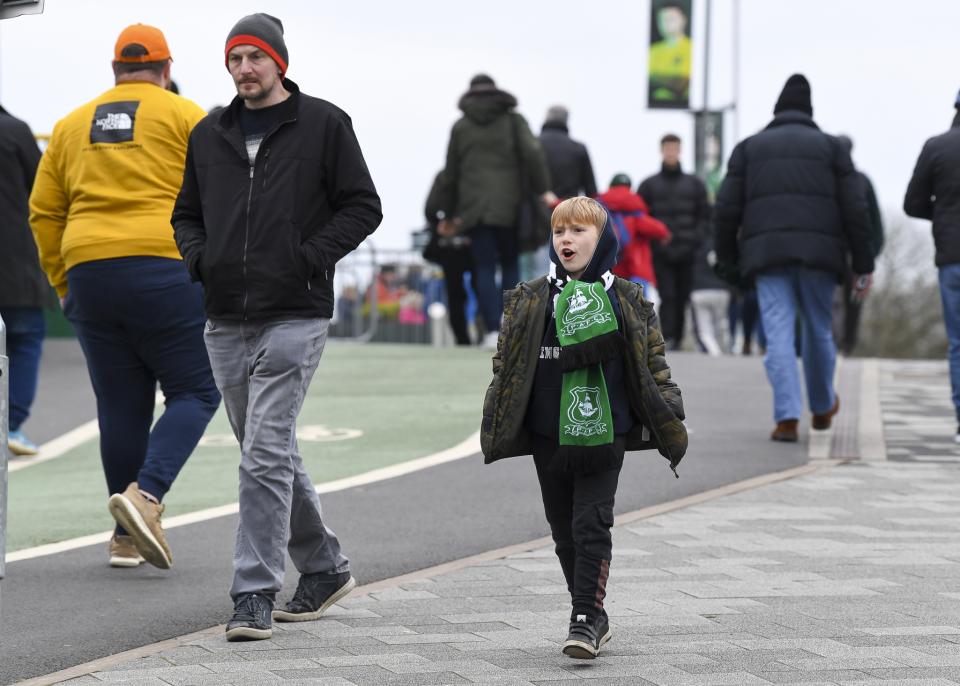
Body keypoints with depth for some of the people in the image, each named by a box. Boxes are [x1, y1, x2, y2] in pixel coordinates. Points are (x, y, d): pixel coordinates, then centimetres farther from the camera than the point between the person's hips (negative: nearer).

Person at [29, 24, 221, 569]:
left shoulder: (72, 125, 18)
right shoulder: (184, 116, 4)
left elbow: (44, 213, 16)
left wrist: (64, 283, 21)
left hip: (90, 274, 5)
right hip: (166, 272, -5)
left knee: (121, 407, 10)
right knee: (194, 393, 3)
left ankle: (128, 538, 11)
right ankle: (146, 494, -19)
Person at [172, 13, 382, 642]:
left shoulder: (323, 124, -1)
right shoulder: (209, 135, 13)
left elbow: (363, 207, -2)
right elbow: (186, 213, 23)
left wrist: (309, 259, -13)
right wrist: (199, 258, 2)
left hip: (294, 318, -6)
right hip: (226, 323, 6)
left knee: (266, 454, -13)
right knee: (271, 453, 13)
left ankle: (256, 593, -10)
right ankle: (324, 567, 29)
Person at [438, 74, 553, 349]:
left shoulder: (461, 127, 11)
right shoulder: (513, 120, 6)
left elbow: (451, 173, 13)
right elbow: (532, 153, -9)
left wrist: (449, 214, 19)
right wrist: (543, 190, -8)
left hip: (474, 208, 1)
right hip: (508, 206, -1)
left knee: (484, 269, 0)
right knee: (510, 264, 10)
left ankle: (493, 330, -10)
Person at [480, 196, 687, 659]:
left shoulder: (627, 302, 3)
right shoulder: (529, 301, 6)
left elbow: (653, 365, 5)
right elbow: (505, 365, 8)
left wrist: (669, 425, 0)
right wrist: (496, 428, 1)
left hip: (603, 435, -3)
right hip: (547, 436, 3)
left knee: (591, 525, -9)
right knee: (565, 530, 9)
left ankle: (585, 618, -7)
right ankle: (592, 617, 21)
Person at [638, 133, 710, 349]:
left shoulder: (694, 184, 13)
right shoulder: (649, 185, 9)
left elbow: (705, 216, 11)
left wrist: (696, 239, -4)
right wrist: (653, 239, -8)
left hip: (687, 253, 2)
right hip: (661, 253, -2)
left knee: (682, 298, 3)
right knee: (667, 296, -12)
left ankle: (677, 338, 9)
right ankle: (666, 338, -17)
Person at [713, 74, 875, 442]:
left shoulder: (749, 147, 14)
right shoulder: (830, 146, 12)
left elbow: (726, 210, 6)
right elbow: (855, 210, 5)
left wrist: (727, 261, 13)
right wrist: (863, 266, 6)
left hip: (767, 251, 0)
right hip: (819, 252, 0)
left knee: (778, 333, -3)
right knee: (818, 329, 16)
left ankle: (787, 417, -13)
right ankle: (822, 407, 33)